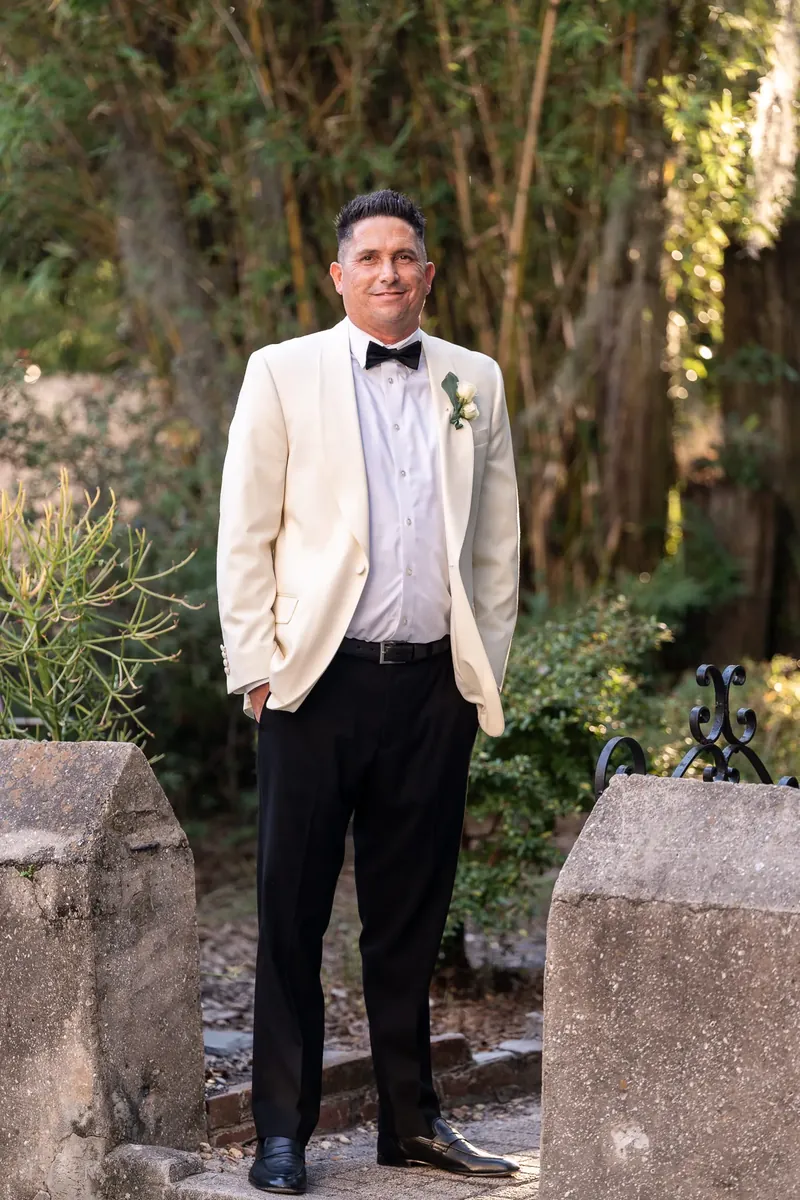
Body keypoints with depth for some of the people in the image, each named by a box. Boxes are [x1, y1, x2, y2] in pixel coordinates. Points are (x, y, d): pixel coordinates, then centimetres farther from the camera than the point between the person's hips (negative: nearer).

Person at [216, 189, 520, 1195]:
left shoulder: (476, 383, 12)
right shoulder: (283, 373, 3)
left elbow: (498, 542, 14)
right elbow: (244, 535, 1)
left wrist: (486, 668, 9)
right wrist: (257, 664, -5)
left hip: (436, 686, 3)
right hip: (319, 681, -2)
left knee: (411, 920, 10)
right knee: (292, 913, 1)